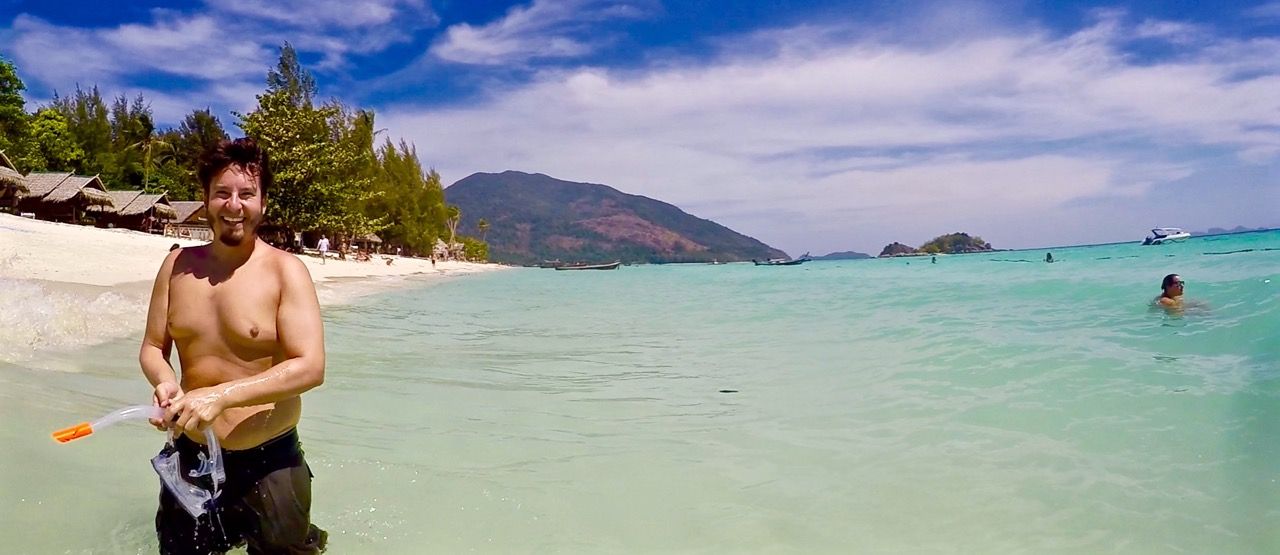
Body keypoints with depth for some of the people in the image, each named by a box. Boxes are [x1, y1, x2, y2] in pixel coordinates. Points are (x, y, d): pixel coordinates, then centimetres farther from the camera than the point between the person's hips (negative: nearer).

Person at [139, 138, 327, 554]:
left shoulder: (285, 271, -13)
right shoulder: (178, 265, 1)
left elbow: (310, 366, -21)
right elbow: (152, 347, 8)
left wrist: (221, 395, -29)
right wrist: (165, 383, -15)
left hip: (268, 464, -4)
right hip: (189, 456, 5)